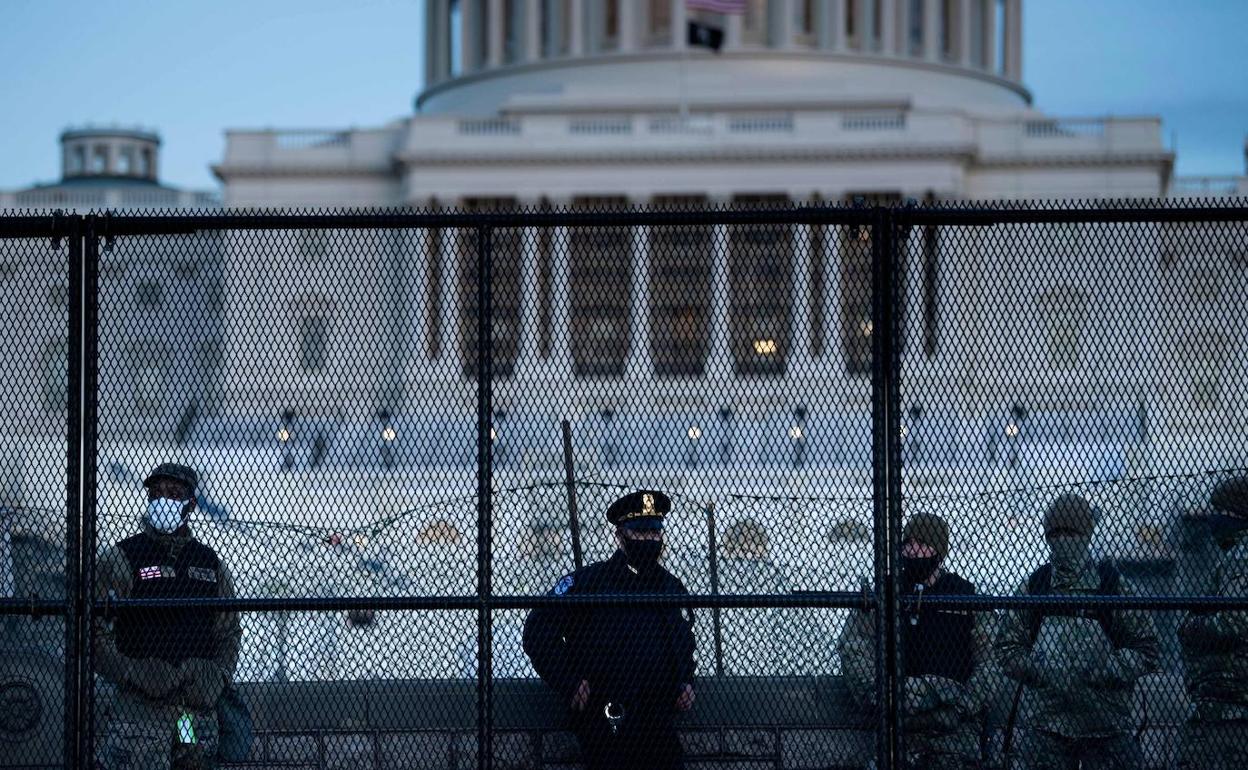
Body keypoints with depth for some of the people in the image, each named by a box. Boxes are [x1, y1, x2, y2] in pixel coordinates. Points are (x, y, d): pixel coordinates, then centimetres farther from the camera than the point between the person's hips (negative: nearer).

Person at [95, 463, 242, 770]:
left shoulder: (211, 564, 15)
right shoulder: (121, 558, 0)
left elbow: (229, 631, 23)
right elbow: (95, 631, -5)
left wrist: (221, 678, 6)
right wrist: (131, 677, -14)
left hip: (200, 708, 5)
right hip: (138, 707, -4)